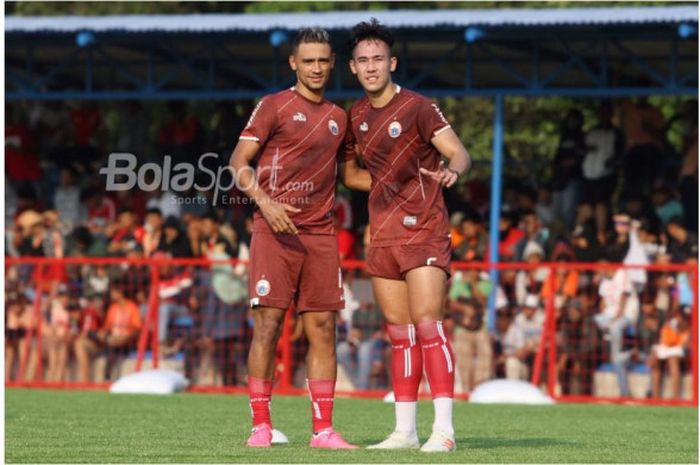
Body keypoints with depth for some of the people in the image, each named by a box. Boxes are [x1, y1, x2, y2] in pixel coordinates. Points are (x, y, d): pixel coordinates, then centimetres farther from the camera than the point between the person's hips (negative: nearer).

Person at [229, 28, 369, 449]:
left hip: (320, 233, 5)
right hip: (275, 231, -5)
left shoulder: (338, 117, 16)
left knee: (322, 328, 1)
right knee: (268, 324, -7)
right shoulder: (274, 106, 1)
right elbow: (239, 163, -4)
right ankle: (261, 425, -1)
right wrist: (264, 201, -19)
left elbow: (348, 173, 29)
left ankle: (324, 429, 4)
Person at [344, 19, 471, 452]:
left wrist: (452, 171, -35)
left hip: (424, 231, -6)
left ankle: (444, 429, -14)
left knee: (427, 325, -13)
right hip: (383, 235, 6)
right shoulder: (356, 115, 10)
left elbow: (458, 152, -14)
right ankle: (405, 430, 11)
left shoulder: (417, 107, -9)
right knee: (400, 332, 7)